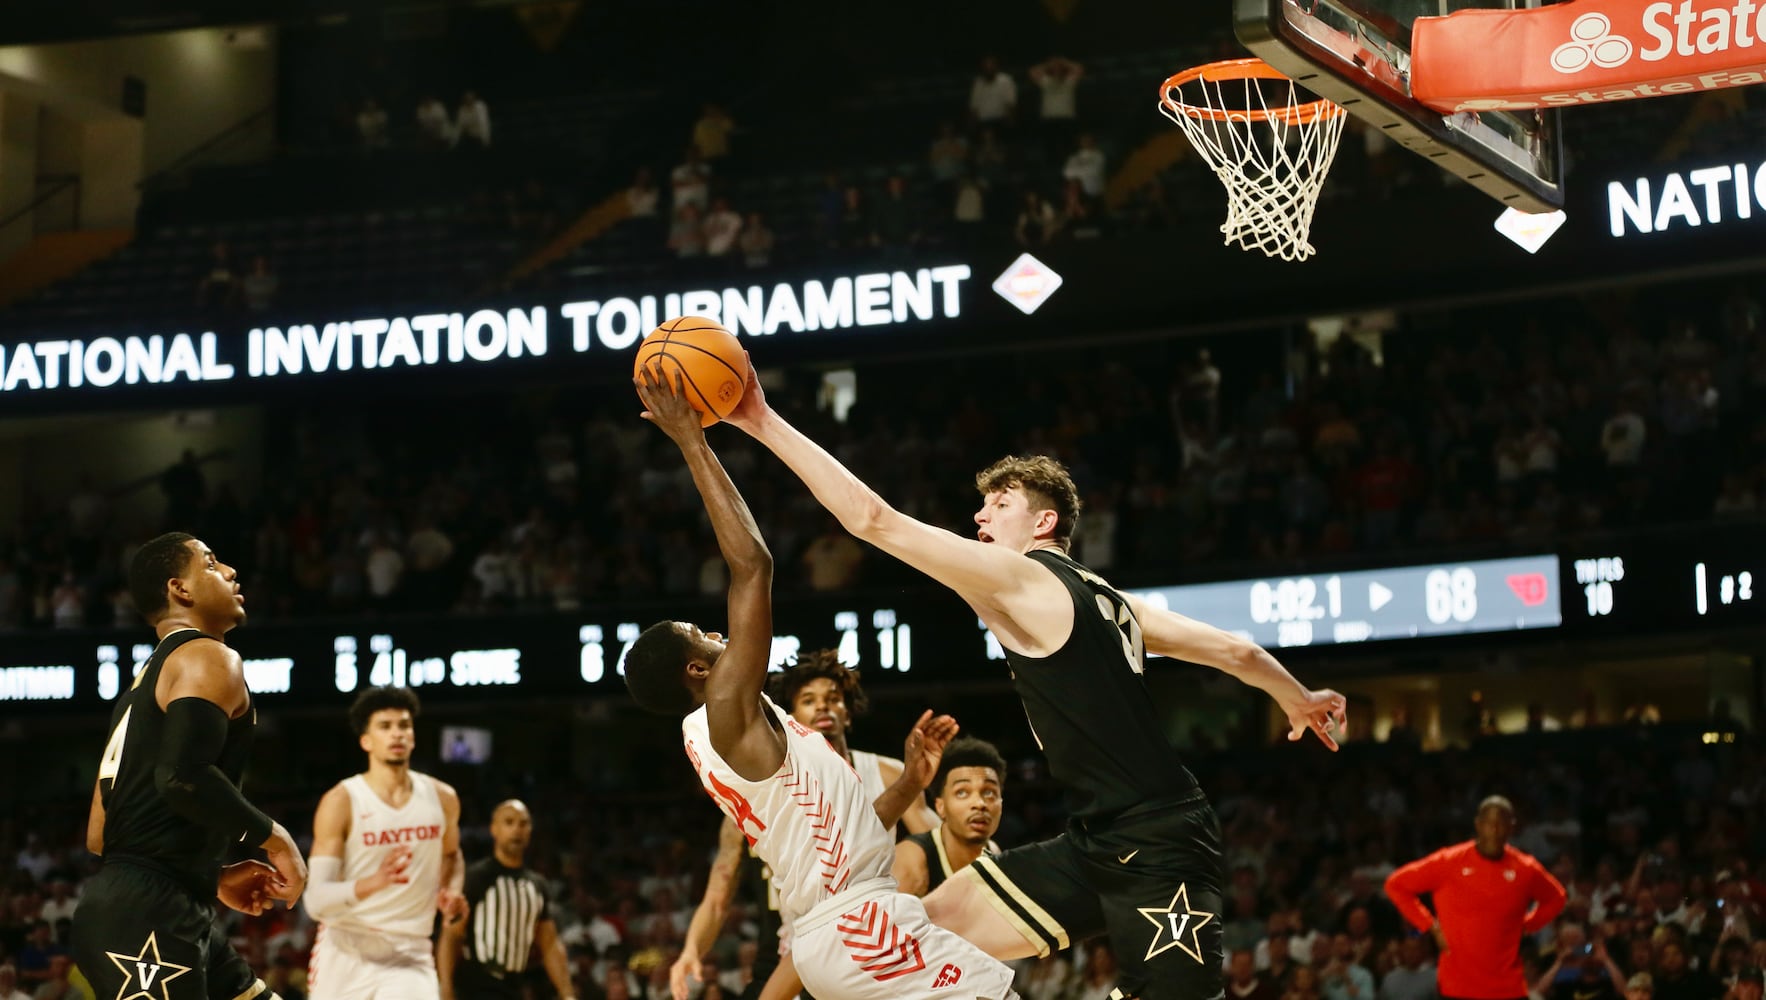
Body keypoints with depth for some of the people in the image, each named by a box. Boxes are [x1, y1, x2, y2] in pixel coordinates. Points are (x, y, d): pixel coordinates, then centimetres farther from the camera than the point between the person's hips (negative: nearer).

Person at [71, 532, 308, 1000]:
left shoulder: (148, 679, 24)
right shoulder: (210, 659, -6)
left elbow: (100, 836, 23)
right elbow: (183, 777, -24)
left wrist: (216, 875, 25)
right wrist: (271, 835, -10)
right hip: (145, 916, -10)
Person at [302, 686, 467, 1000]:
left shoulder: (442, 798, 3)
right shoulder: (342, 801, -11)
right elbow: (316, 901, -17)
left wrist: (451, 892, 5)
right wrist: (371, 882, -35)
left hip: (410, 956, 2)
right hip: (348, 952, -2)